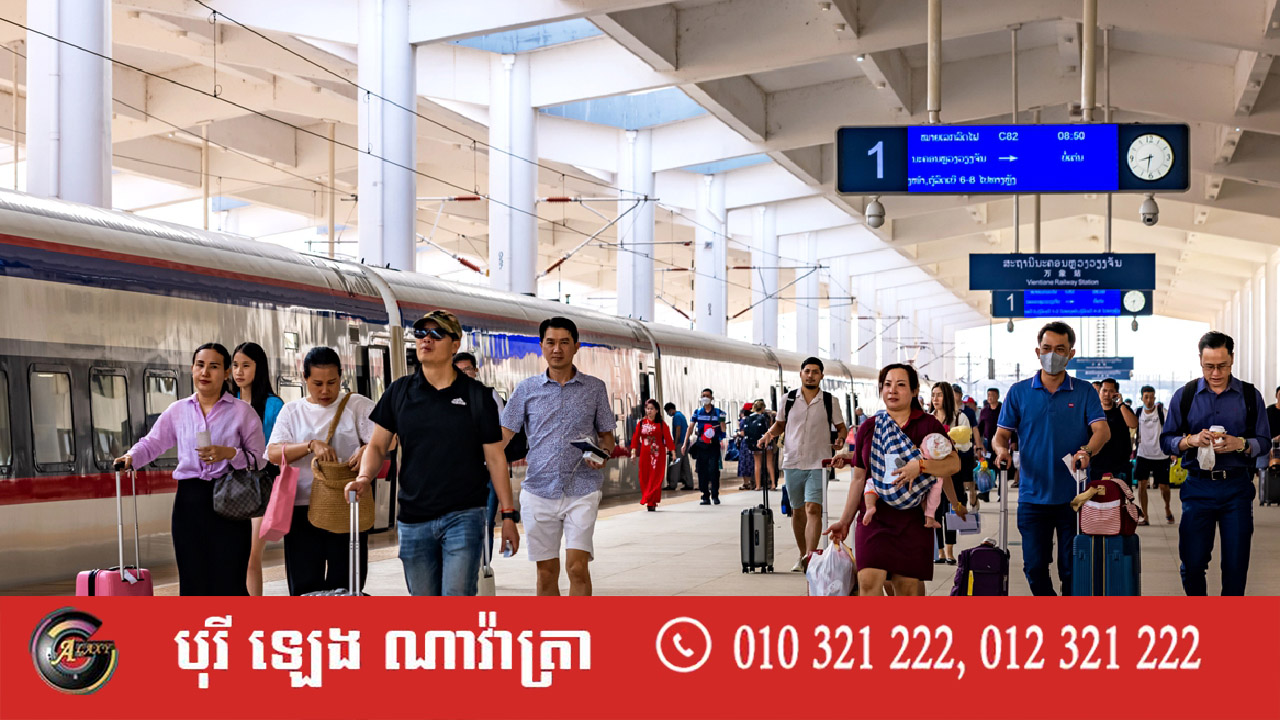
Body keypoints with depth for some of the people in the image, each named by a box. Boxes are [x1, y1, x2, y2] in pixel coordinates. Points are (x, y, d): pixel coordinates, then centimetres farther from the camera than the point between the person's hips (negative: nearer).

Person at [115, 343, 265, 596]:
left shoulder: (243, 411, 3)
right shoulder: (177, 411, 13)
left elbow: (258, 458, 1)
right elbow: (152, 443, 12)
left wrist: (229, 453, -15)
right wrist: (131, 457, -7)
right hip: (190, 500, 3)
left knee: (229, 582, -6)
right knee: (193, 581, 5)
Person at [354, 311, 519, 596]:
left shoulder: (476, 395, 0)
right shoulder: (399, 392, 7)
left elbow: (495, 457, 2)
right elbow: (378, 445, 9)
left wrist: (508, 514, 0)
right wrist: (365, 478, -12)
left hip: (463, 516, -3)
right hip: (413, 518, 3)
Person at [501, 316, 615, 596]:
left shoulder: (595, 388, 7)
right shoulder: (527, 389, 7)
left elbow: (607, 436, 13)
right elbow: (502, 435, 4)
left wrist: (602, 453, -9)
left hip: (581, 490, -1)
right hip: (538, 489, 1)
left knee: (577, 567, -12)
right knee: (546, 571, 6)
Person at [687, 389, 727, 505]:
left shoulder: (718, 412, 5)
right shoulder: (698, 412, 9)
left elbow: (723, 429, 3)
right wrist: (685, 443, 3)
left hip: (713, 446, -2)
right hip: (700, 446, 2)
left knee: (714, 470, -9)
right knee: (702, 471, 2)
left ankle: (715, 495, 1)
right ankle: (705, 497, 8)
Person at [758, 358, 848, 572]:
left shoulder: (830, 401, 3)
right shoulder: (789, 399, 7)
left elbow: (841, 427, 12)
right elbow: (780, 424, 17)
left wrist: (840, 439, -10)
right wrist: (770, 432, -3)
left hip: (818, 464, -3)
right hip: (792, 463, 3)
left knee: (813, 509, -16)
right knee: (798, 511, 11)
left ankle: (810, 556, -24)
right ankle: (802, 556, 23)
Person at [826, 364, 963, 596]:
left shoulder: (928, 425, 3)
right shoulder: (868, 429, 11)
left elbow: (954, 463, -8)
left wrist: (920, 466, -25)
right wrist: (845, 520, 16)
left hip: (913, 519, -1)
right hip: (874, 517, 2)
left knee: (908, 586, -1)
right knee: (869, 581, -14)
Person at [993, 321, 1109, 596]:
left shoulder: (1084, 392, 4)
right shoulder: (1019, 392, 6)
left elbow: (1102, 430, -8)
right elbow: (1002, 433, 6)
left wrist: (1087, 451, -28)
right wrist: (1001, 450, -17)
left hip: (1073, 496, -1)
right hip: (1033, 496, 1)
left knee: (1072, 568, 3)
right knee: (1034, 567, 4)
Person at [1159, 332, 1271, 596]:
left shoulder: (1250, 396, 6)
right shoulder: (1184, 395, 7)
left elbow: (1264, 442, 5)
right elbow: (1166, 441, 7)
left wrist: (1239, 444, -15)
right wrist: (1191, 440, -13)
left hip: (1237, 487, 0)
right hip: (1197, 487, 0)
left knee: (1236, 564, 2)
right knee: (1192, 562, 1)